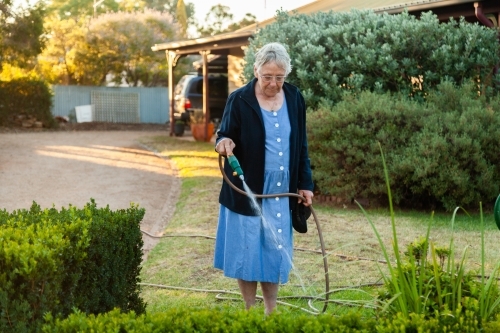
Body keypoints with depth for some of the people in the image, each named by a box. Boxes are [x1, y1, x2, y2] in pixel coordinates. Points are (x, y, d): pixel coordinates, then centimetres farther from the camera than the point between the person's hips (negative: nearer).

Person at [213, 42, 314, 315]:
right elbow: (225, 136, -2)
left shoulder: (295, 98, 3)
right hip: (246, 191, -3)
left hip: (281, 192, 3)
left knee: (275, 251, 8)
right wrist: (224, 143, -27)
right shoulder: (239, 100, -8)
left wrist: (305, 183, 7)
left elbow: (300, 145, 9)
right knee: (247, 251, 4)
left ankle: (271, 313, 20)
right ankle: (250, 313, 18)